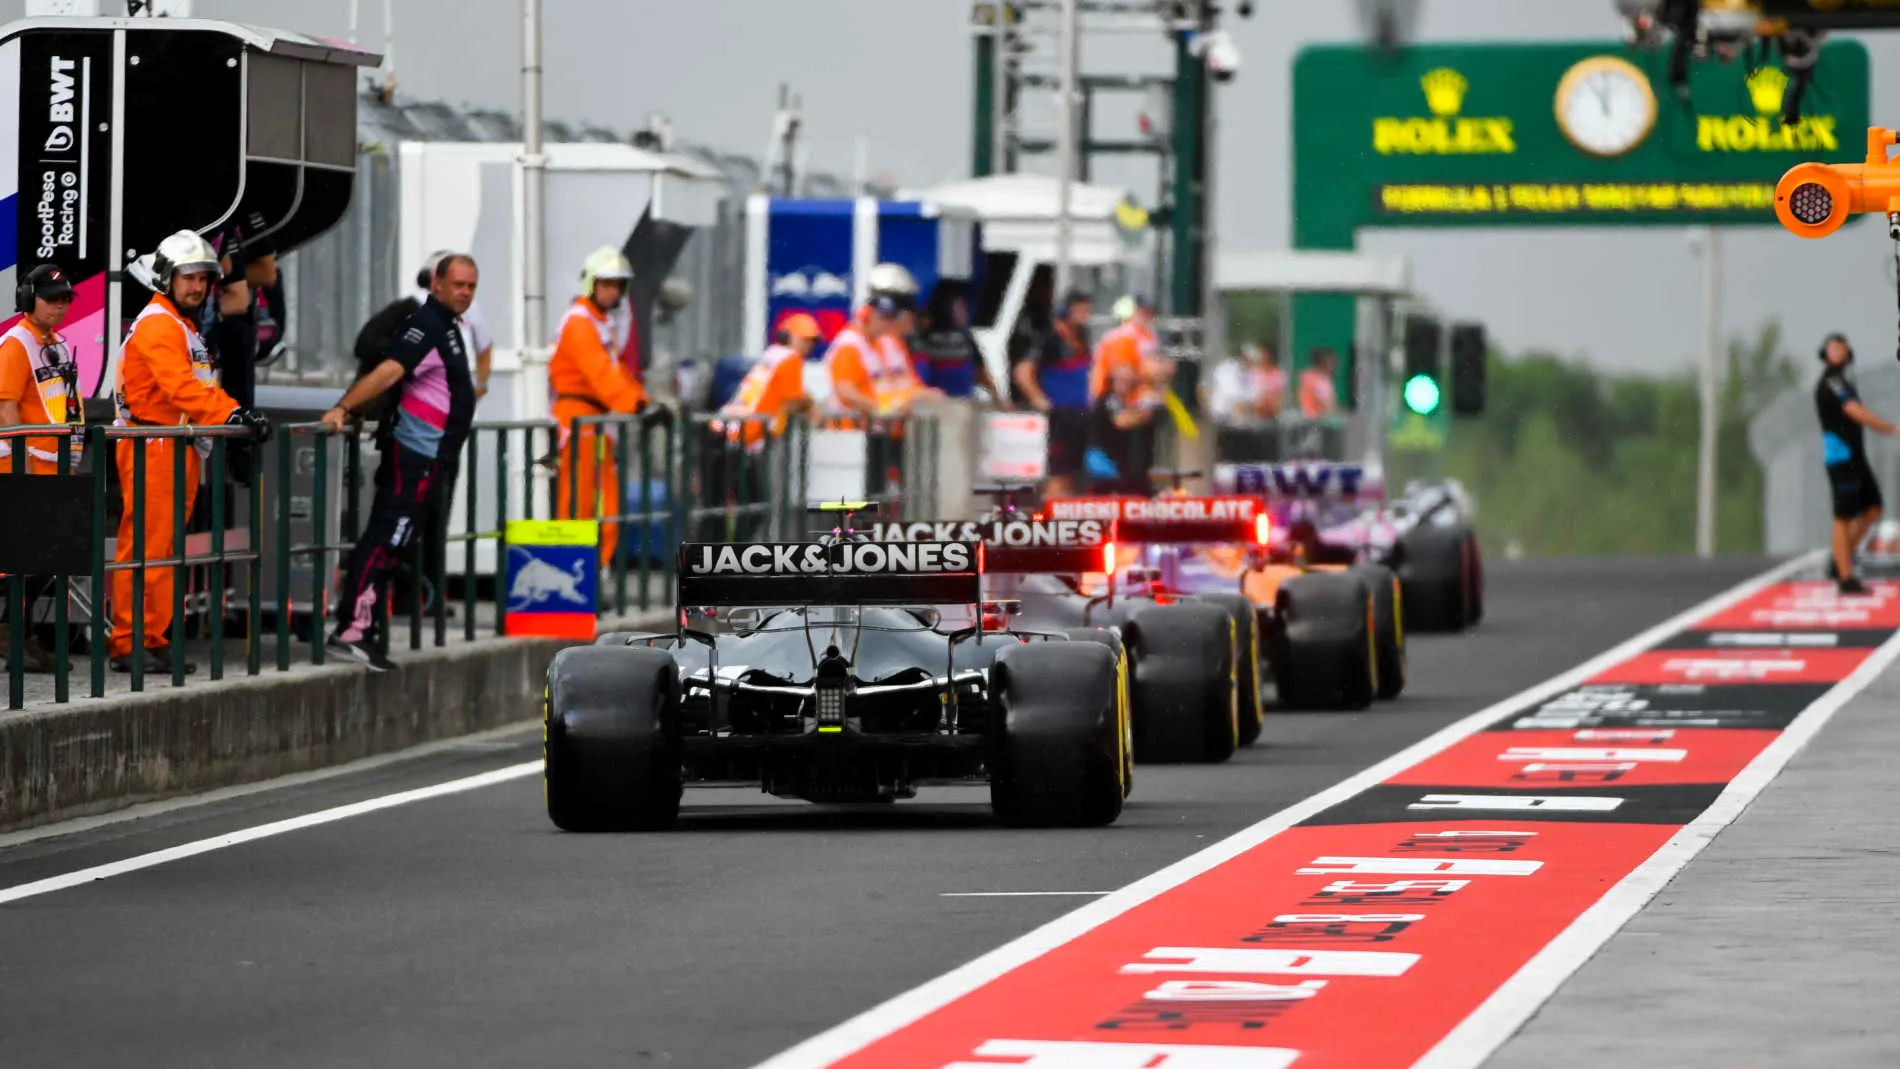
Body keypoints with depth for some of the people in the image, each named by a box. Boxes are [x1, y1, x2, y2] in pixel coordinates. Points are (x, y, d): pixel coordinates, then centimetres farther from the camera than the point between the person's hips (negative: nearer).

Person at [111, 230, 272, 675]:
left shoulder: (187, 328, 23)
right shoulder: (157, 325, -12)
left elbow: (201, 388, 23)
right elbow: (180, 386, -24)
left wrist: (239, 413, 7)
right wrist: (231, 414, -32)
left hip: (179, 450, 10)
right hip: (153, 449, -10)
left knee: (166, 551, 12)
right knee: (144, 549, -10)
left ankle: (156, 640, 15)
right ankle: (128, 645, -10)